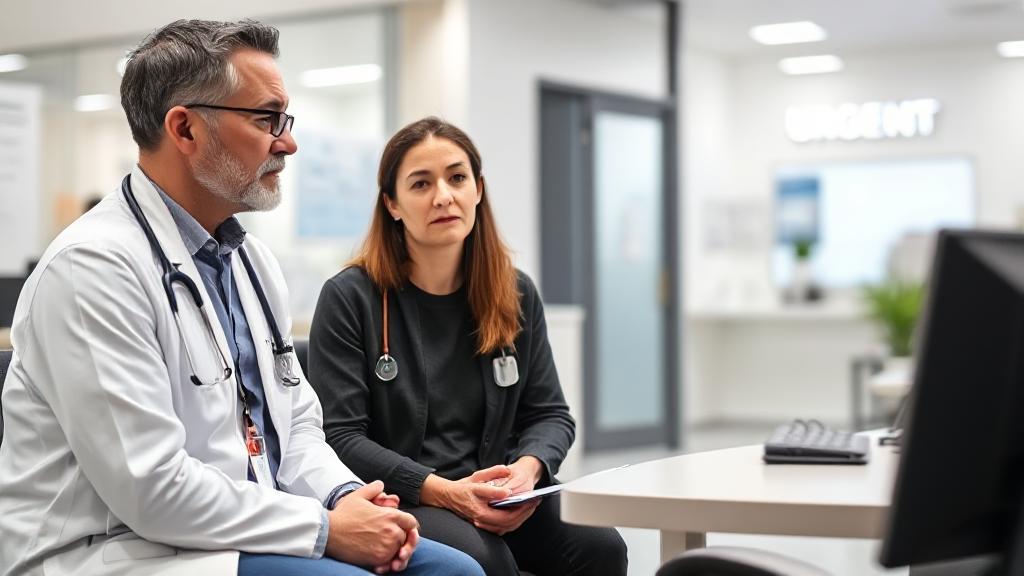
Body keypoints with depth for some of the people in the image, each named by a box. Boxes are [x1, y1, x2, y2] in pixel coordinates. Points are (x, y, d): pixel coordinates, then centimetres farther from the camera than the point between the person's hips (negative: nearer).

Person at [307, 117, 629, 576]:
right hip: (396, 501, -4)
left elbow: (550, 413, 11)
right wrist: (441, 491, -21)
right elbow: (339, 435, -9)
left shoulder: (516, 295, 10)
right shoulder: (349, 298, -4)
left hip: (494, 498, 4)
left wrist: (527, 468, -13)